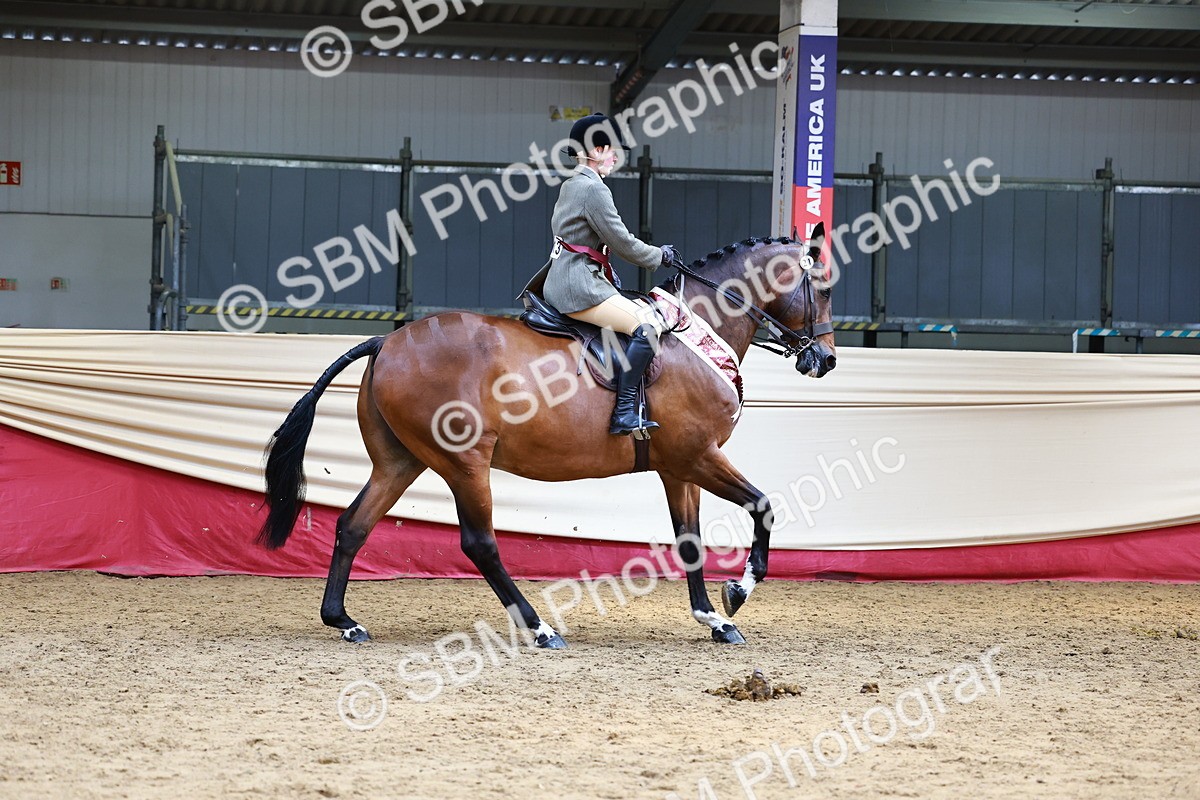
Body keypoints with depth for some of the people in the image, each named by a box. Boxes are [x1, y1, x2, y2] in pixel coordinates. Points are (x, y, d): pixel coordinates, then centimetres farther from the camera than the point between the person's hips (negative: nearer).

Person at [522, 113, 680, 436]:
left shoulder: (570, 186, 18)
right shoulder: (594, 189, -13)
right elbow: (622, 242, -12)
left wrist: (609, 274, 21)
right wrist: (660, 255, 3)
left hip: (559, 283, 11)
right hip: (579, 287, -11)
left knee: (646, 317, 22)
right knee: (646, 328, -21)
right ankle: (624, 414, -24)